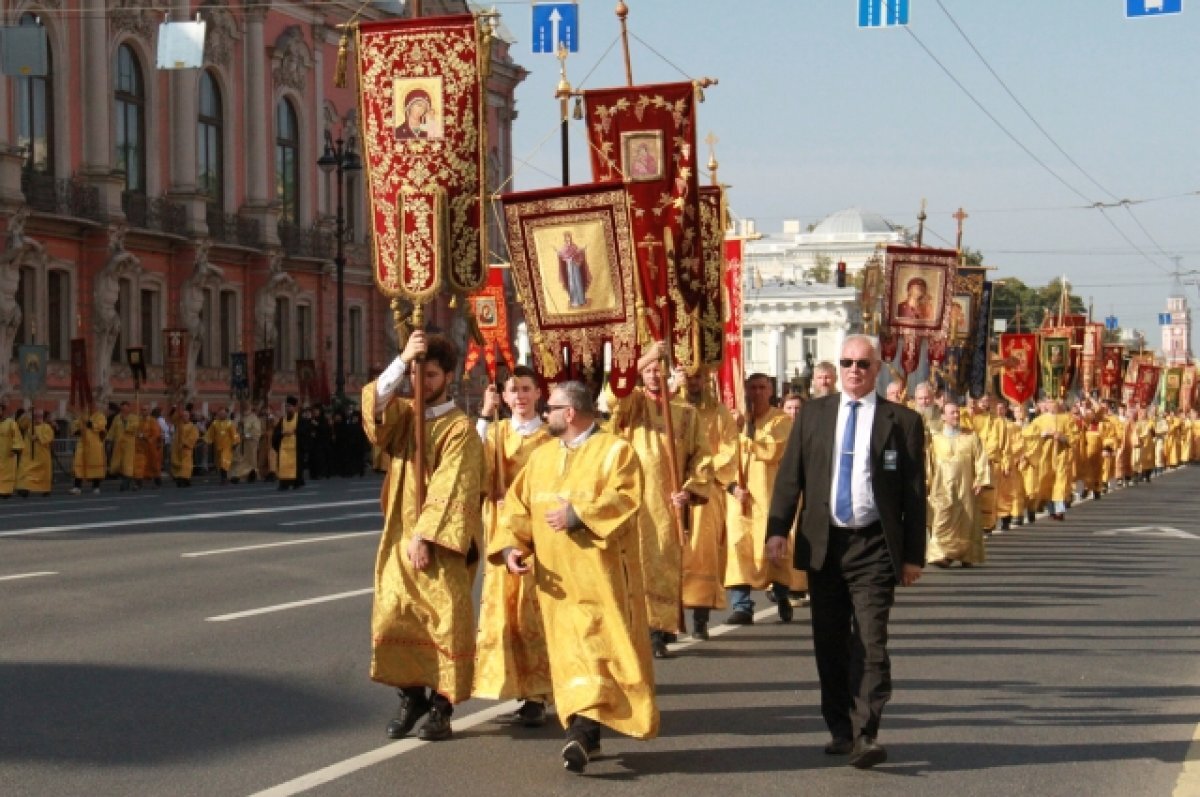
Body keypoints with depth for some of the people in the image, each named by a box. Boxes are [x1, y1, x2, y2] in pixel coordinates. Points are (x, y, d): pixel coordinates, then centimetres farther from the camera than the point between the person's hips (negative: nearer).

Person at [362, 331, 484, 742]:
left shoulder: (460, 428, -7)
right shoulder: (405, 414, 10)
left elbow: (450, 489, -14)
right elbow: (375, 406, -13)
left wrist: (425, 535, -20)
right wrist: (402, 360, -22)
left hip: (441, 544, -5)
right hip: (400, 537, 5)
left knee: (444, 623, -3)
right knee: (393, 617, 2)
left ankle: (441, 706, 6)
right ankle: (411, 696, 17)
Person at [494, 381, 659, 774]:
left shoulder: (615, 450, -4)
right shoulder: (541, 456, 15)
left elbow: (624, 500, -17)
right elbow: (518, 505, 11)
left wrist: (578, 515, -21)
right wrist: (511, 544, -5)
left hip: (600, 573, -5)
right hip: (558, 577, 5)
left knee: (605, 646, -7)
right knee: (570, 650, 2)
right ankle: (584, 732, 2)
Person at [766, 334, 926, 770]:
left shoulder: (902, 421, 1)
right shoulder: (813, 413, 8)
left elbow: (914, 492, 2)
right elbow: (790, 474, 5)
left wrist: (913, 554, -1)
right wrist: (778, 527, -7)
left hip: (874, 547, -3)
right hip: (823, 543, 3)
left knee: (870, 642, -10)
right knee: (829, 643, 9)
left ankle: (865, 735, -10)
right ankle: (840, 729, 20)